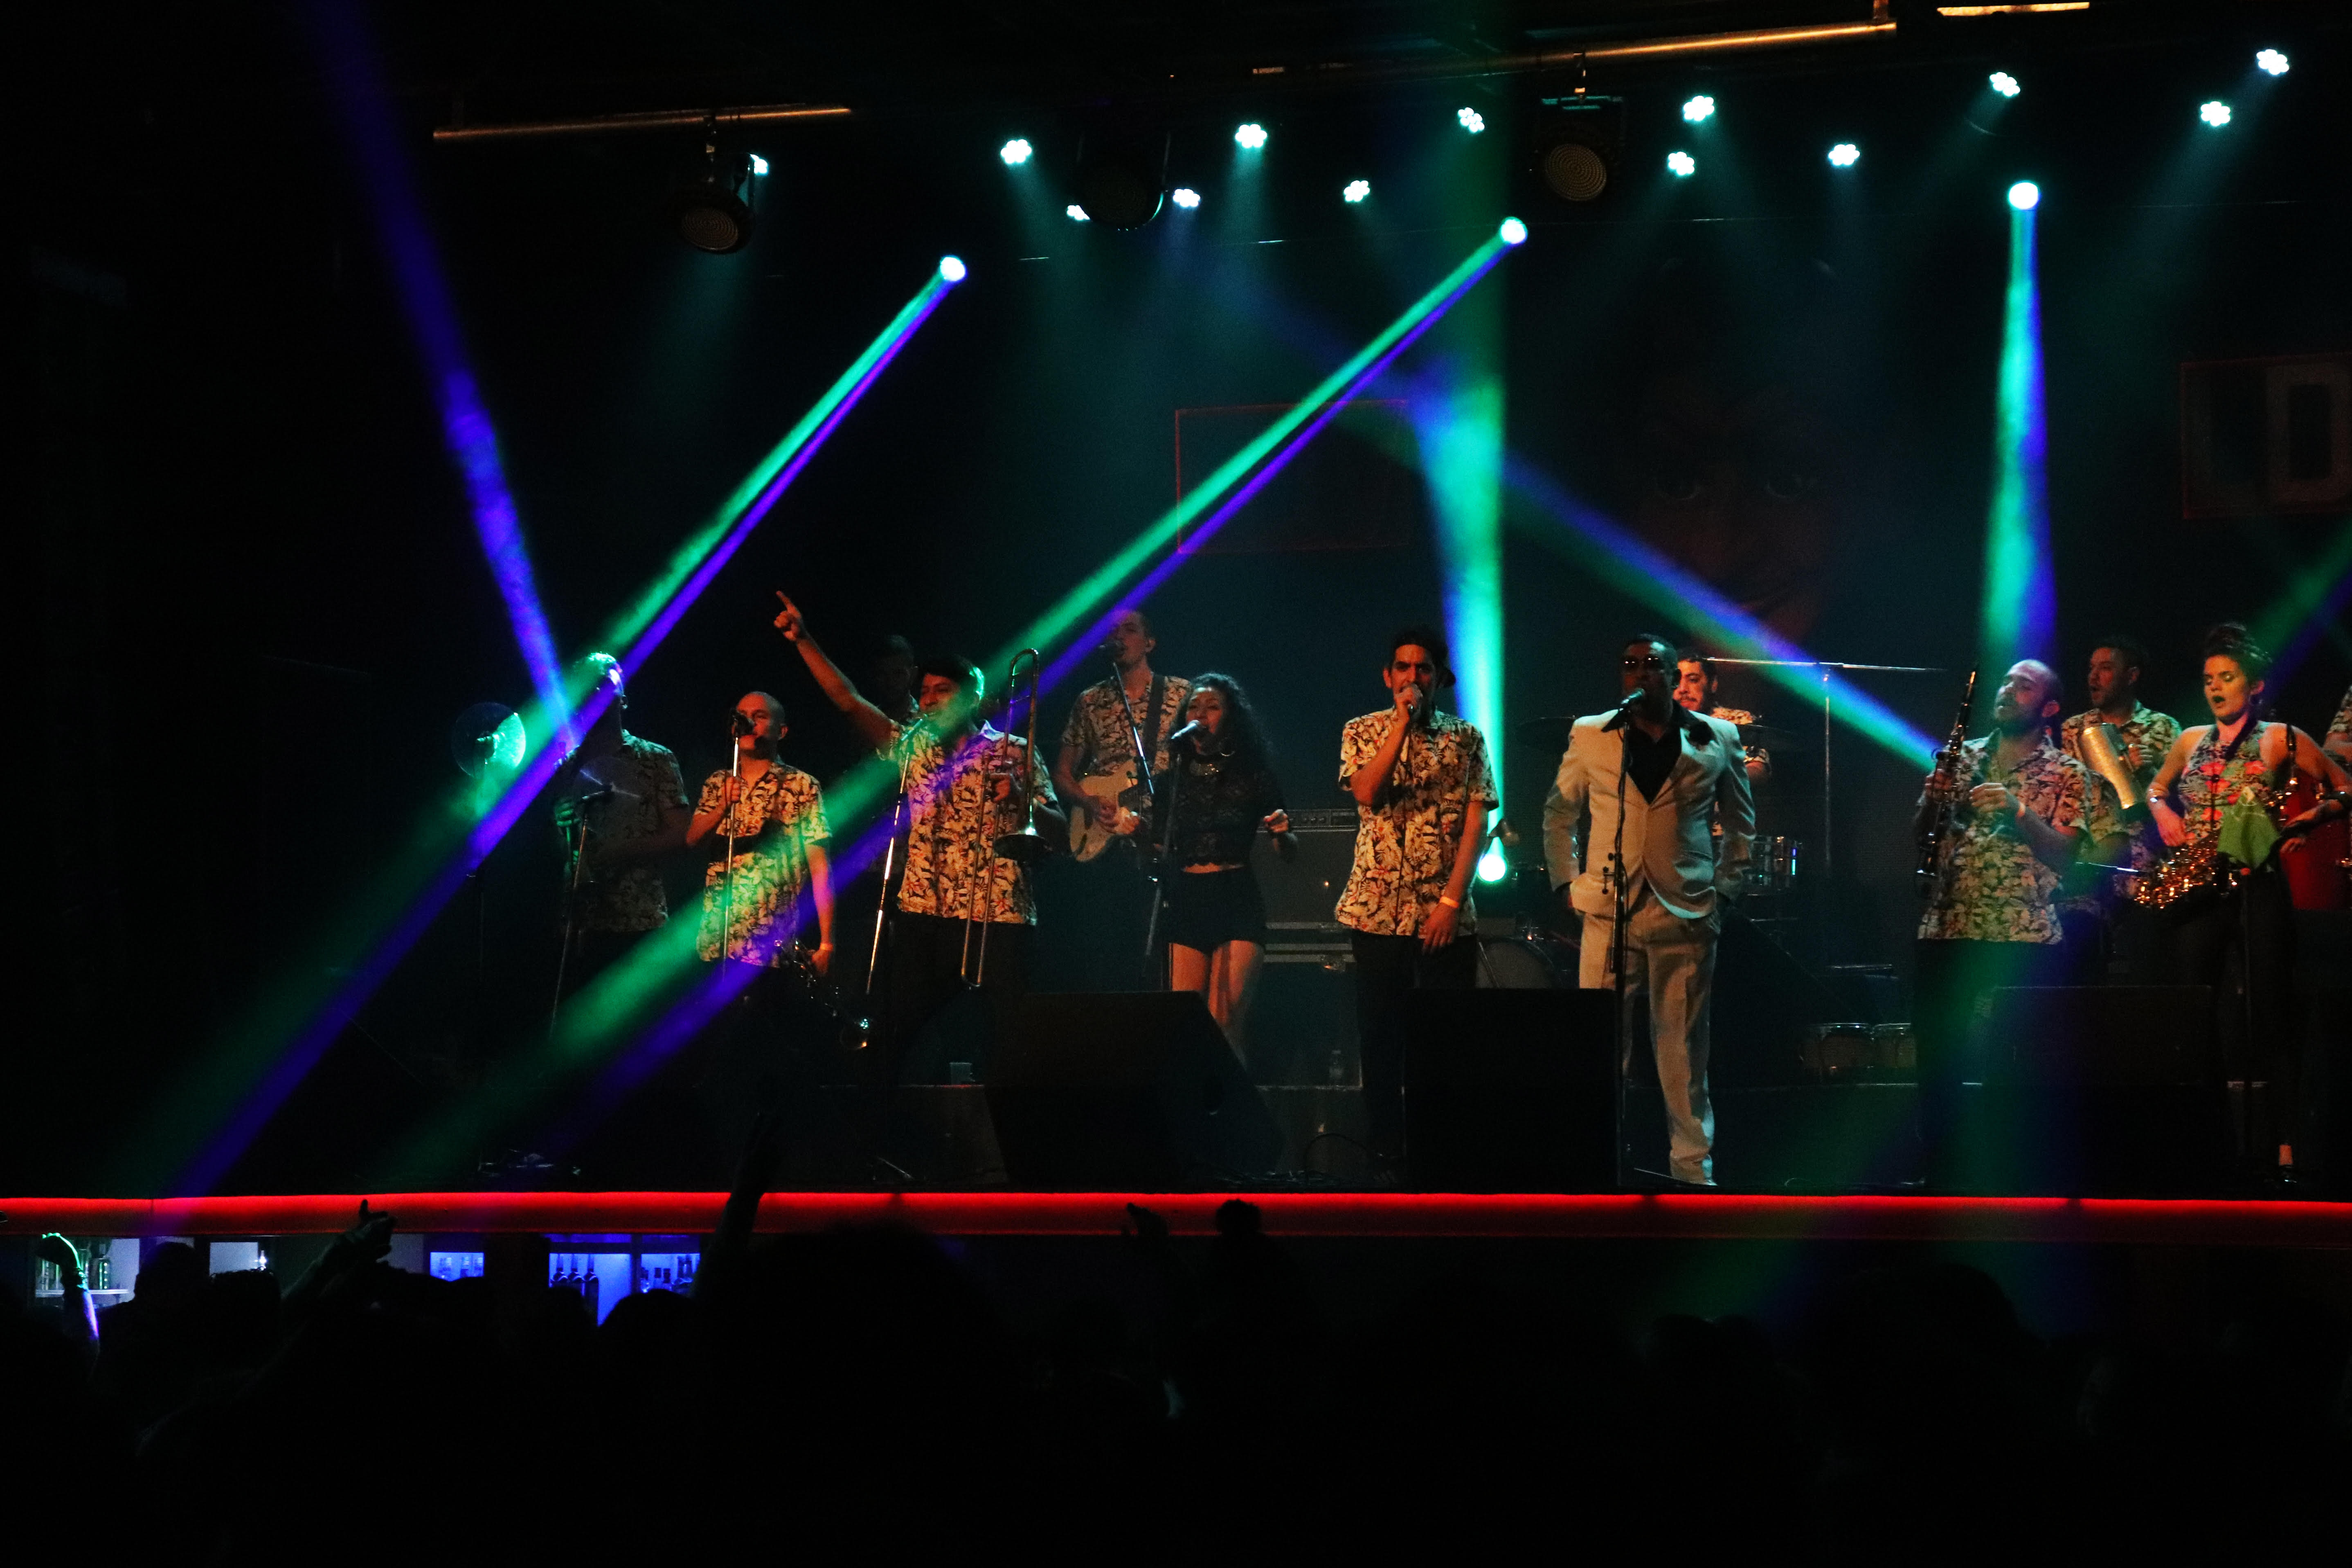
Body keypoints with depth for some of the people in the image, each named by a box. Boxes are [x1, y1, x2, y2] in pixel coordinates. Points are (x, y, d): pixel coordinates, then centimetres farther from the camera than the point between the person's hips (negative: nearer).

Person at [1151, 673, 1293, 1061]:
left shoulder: (1252, 777, 8)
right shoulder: (1172, 779, 13)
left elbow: (1287, 853, 11)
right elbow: (1158, 851, 17)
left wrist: (1282, 834, -9)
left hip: (1237, 901, -2)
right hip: (1185, 902, 2)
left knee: (1227, 1022, -14)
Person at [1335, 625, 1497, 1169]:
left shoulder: (1466, 738, 6)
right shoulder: (1362, 732, 7)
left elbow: (1476, 823, -1)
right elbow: (1366, 791, -11)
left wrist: (1451, 900, -10)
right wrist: (1403, 722, -13)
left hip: (1445, 914, -1)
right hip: (1377, 911, 1)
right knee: (1379, 1033, 3)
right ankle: (1386, 1150, 10)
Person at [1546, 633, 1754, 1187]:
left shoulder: (1717, 740, 7)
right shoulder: (1590, 737, 7)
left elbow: (1741, 820, 16)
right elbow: (1559, 813, 16)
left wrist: (1724, 888, 7)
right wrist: (1567, 881, 7)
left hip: (1686, 916, 0)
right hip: (1609, 913, 0)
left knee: (1684, 1053, 3)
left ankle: (1693, 1173, 9)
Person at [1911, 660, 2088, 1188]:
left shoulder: (2066, 773, 5)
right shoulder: (1962, 757, 16)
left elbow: (2063, 853, -5)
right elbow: (1918, 832, 14)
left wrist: (2018, 811, -18)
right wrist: (1934, 796, -6)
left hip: (2022, 940, -4)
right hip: (1945, 931, 4)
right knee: (1938, 1057, 3)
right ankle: (1942, 1174, 11)